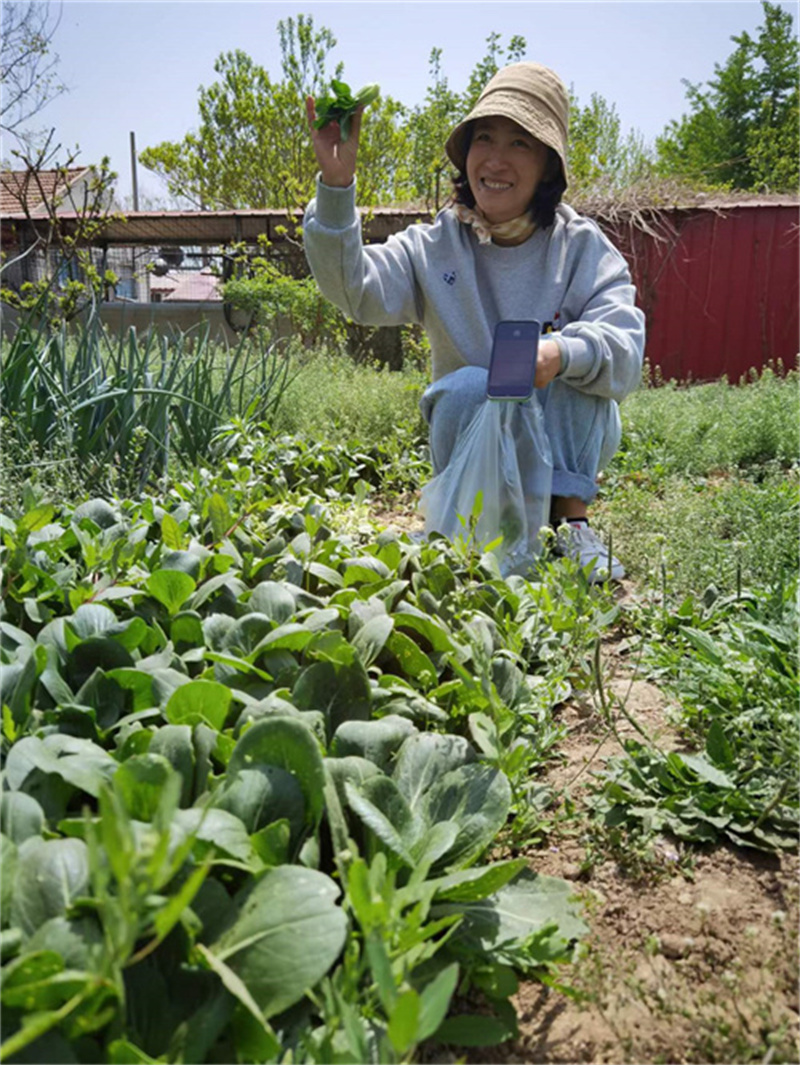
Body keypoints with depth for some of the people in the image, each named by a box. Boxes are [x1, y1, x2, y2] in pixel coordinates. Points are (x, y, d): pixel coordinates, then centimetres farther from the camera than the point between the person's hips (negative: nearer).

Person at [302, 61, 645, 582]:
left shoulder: (583, 247, -6)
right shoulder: (434, 246, -2)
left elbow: (626, 351, -20)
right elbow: (356, 289, -20)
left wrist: (562, 353, -43)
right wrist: (337, 183, -34)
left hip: (569, 440, 0)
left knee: (578, 356, -26)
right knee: (470, 386, -31)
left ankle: (573, 519, -22)